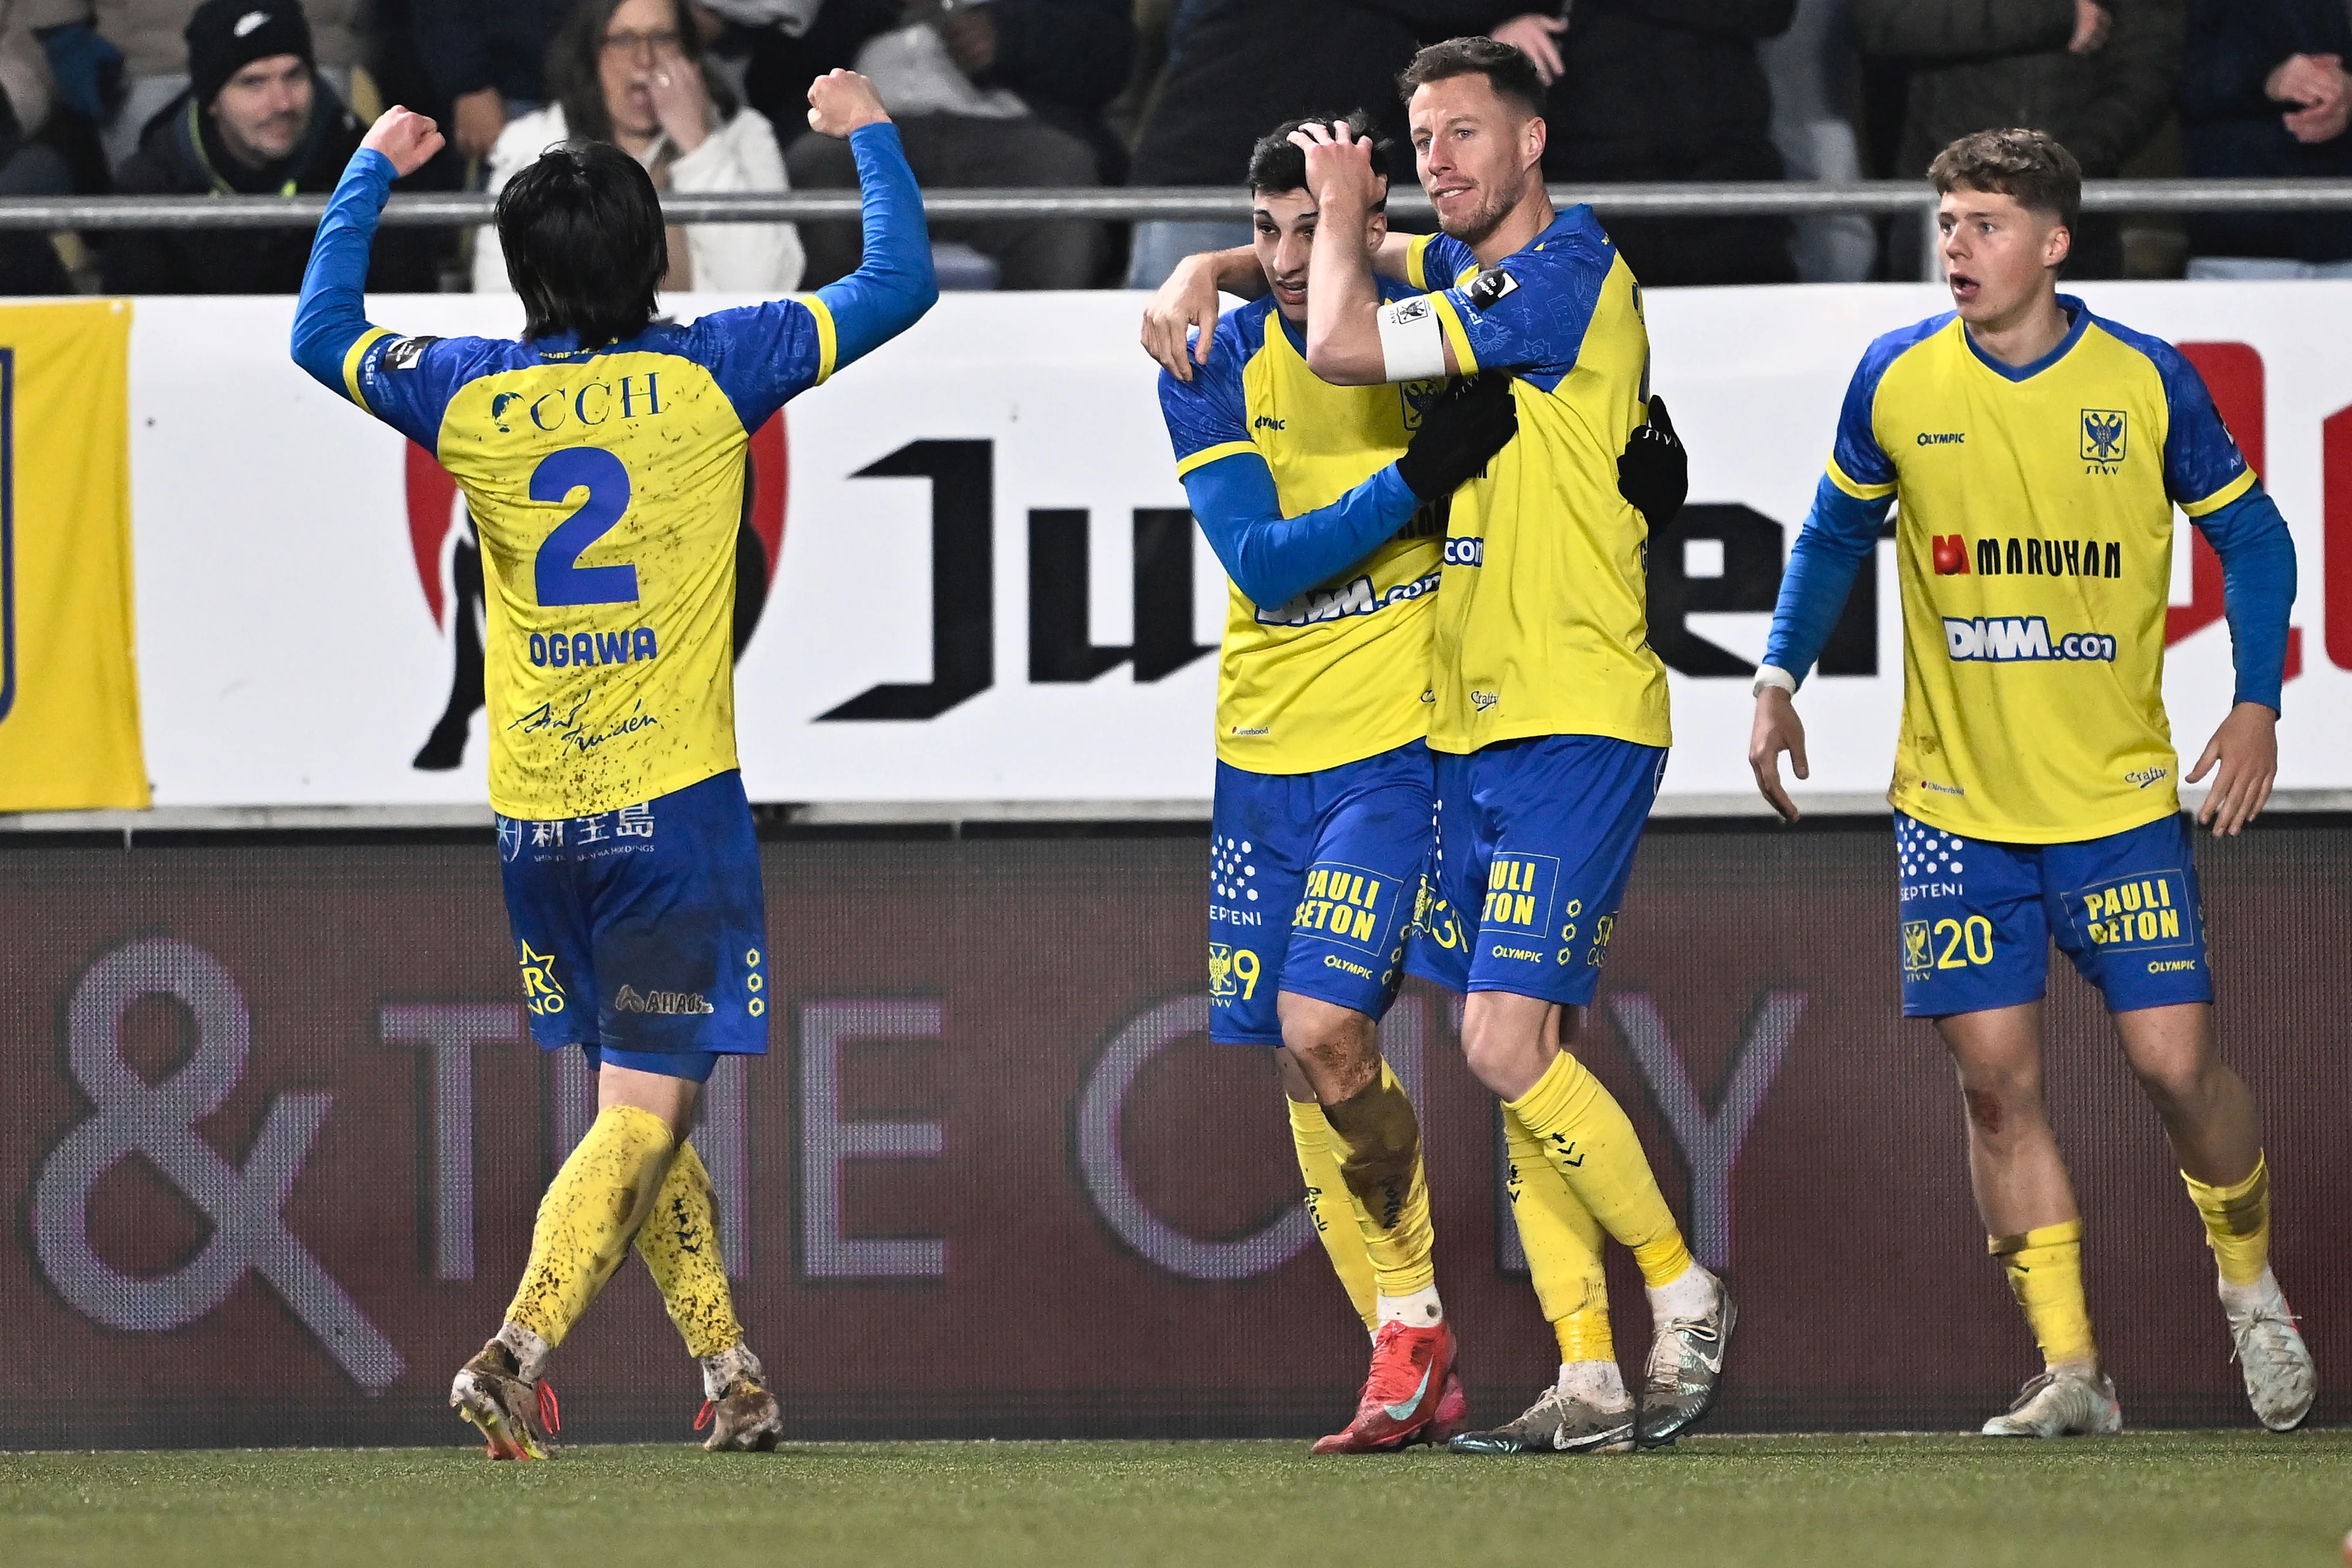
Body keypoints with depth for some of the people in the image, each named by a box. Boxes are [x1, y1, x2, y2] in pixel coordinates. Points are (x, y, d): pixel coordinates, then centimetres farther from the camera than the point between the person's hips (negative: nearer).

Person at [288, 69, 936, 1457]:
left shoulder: (469, 397, 2)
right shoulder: (706, 374, -5)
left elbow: (322, 334, 21)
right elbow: (898, 287, 4)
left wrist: (371, 173, 28)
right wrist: (871, 134, 17)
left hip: (537, 809, 4)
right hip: (671, 795, -4)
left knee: (641, 1095, 16)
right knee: (652, 1105, -4)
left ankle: (731, 1373, 18)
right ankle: (522, 1352, -21)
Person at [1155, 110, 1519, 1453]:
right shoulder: (1217, 373, -1)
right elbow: (1262, 561, -12)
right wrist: (1418, 482, -22)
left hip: (1395, 747, -4)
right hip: (1266, 752, 4)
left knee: (1323, 1031, -19)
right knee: (1306, 1061, 5)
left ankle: (1413, 1309, 1)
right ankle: (1419, 1376, 15)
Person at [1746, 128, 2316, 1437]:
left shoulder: (2148, 384, -6)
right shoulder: (1896, 381, -2)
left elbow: (2251, 537, 5)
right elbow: (1838, 532, 15)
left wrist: (2258, 705, -6)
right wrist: (1781, 677, 3)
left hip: (2122, 793, -2)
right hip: (1958, 803, 2)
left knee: (2177, 1059, -6)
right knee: (1999, 1078, -5)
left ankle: (2251, 1282, 22)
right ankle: (2071, 1370, 1)